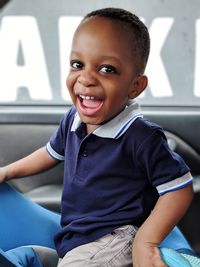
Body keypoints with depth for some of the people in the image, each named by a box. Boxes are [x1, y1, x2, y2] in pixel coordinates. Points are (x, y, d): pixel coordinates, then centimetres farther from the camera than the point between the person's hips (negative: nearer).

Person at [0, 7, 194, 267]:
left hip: (116, 238, -7)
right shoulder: (73, 119, 0)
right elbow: (53, 152, 21)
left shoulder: (142, 137, -22)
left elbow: (179, 188, -18)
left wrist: (146, 241, -26)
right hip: (72, 237, 7)